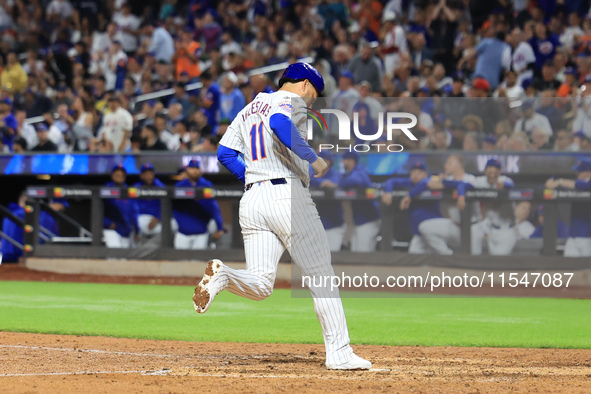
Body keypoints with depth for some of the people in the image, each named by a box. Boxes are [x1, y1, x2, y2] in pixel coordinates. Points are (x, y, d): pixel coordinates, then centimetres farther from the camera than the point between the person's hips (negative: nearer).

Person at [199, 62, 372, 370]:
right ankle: (339, 354, 0)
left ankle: (222, 275, -28)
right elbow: (279, 123, -23)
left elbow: (225, 153, 19)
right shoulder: (292, 102, 0)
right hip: (288, 196, -7)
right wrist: (312, 158, -23)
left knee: (260, 285, 2)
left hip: (251, 199, 7)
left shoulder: (249, 110, 24)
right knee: (321, 276, 2)